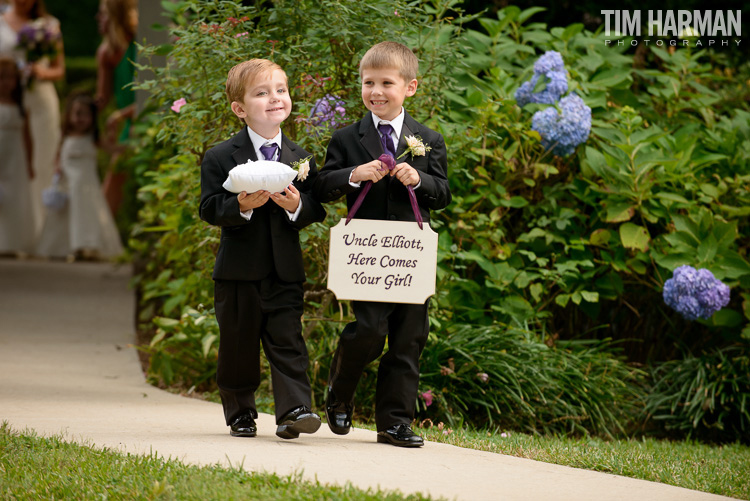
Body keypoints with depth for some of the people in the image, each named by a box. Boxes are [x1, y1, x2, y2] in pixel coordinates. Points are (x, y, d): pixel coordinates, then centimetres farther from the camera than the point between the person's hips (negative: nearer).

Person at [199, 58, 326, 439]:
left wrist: (298, 206, -15)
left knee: (287, 341, -7)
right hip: (238, 270, -1)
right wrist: (240, 206, -25)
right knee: (238, 347, 7)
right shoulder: (220, 158, -2)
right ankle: (240, 412, 22)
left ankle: (294, 410, -10)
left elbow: (319, 208, 6)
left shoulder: (300, 158, 7)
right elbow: (209, 209, -8)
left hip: (285, 269, 1)